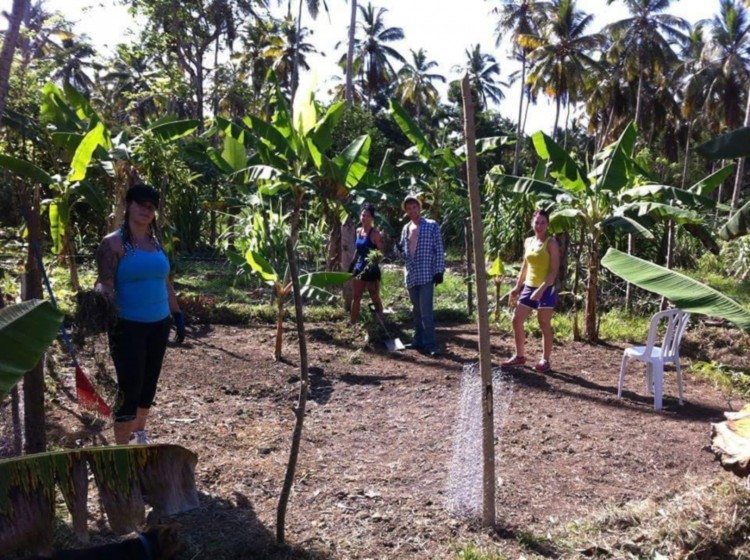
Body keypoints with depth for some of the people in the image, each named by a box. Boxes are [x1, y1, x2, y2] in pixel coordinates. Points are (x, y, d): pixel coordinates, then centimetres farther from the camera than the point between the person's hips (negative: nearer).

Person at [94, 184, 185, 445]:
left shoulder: (155, 241, 11)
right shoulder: (113, 243, -8)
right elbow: (105, 283, -18)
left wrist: (177, 314, 18)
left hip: (159, 324, 6)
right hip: (128, 326, -6)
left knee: (149, 382, 14)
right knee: (130, 386, -7)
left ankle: (140, 435, 32)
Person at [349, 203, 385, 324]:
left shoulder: (375, 233, -12)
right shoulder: (358, 231, 8)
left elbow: (381, 252, -16)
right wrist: (352, 265, 19)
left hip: (372, 270, -7)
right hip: (358, 268, 7)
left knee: (375, 299, 5)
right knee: (355, 298, 10)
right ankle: (352, 324, 18)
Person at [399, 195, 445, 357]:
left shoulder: (432, 225, -2)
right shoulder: (406, 228, 14)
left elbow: (439, 250, -5)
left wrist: (439, 271, -11)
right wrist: (396, 248, -5)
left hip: (426, 275, -6)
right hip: (411, 275, 6)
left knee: (426, 311, -11)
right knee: (416, 311, 13)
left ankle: (430, 344, -5)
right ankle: (418, 340, 23)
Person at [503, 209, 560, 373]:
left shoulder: (551, 243, -9)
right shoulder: (528, 242, 10)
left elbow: (554, 270, -14)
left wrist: (541, 289, -22)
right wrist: (517, 286, 15)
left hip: (546, 289, -7)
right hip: (528, 287, 7)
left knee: (544, 325, 0)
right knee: (517, 320, 7)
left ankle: (545, 360, 11)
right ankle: (520, 356, 20)